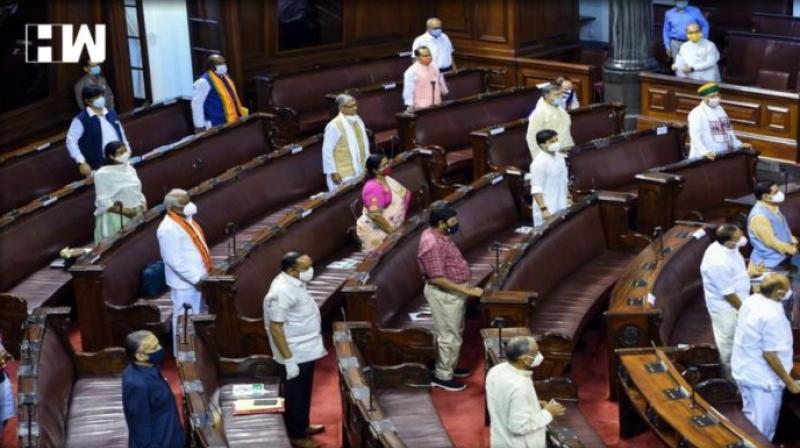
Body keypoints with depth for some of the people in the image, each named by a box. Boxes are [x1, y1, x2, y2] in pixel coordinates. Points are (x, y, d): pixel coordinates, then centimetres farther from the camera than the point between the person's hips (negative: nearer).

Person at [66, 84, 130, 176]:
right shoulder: (81, 119, -10)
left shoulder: (112, 114, 10)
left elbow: (121, 134, 20)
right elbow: (71, 141, -12)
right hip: (97, 167, -6)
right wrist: (81, 162, -18)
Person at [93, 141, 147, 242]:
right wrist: (125, 211, -24)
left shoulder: (130, 169, 10)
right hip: (115, 219, -6)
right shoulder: (103, 174, -11)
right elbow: (104, 202, -17)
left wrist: (143, 205, -2)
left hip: (136, 216, 6)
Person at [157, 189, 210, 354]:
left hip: (198, 279, 10)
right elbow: (175, 261, -24)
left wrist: (201, 275, 17)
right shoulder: (169, 229, -23)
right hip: (185, 283, -10)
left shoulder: (186, 219, 7)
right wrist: (195, 279, -21)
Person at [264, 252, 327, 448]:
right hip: (296, 354, -9)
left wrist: (316, 342, 23)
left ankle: (302, 426, 40)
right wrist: (288, 360, -25)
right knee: (295, 394, 7)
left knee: (304, 392, 23)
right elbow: (275, 328, -26)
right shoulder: (282, 292, -28)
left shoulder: (294, 282, 2)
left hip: (306, 349, 9)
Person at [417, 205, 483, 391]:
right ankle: (442, 377, 11)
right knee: (449, 335, -1)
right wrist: (466, 290, -25)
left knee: (455, 332, 22)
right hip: (444, 294, -10)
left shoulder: (440, 235, 5)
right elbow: (437, 278, -28)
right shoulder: (432, 244, -27)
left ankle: (449, 367, 37)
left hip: (453, 292, 10)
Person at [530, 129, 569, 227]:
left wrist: (568, 198, 21)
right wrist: (543, 209, -24)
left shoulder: (559, 157, 7)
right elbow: (536, 189, -21)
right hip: (548, 210, -8)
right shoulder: (539, 163, -19)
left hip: (562, 207, 8)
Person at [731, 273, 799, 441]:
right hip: (762, 380, -9)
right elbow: (770, 355, -26)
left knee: (751, 419, 27)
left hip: (744, 370, 9)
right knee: (761, 432, 5)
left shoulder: (751, 301, -1)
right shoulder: (772, 316, -29)